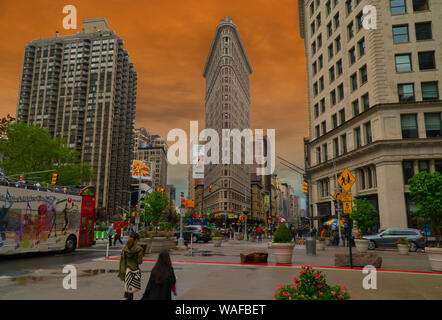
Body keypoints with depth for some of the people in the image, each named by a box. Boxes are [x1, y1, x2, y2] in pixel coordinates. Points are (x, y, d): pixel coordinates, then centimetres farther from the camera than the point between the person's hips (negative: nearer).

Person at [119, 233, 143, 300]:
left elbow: (122, 261, 2)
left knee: (129, 289, 18)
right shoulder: (139, 249, -12)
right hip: (134, 271, -5)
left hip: (126, 270, 5)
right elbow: (140, 261, -12)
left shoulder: (125, 248, 1)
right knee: (130, 290, 1)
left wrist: (122, 273, 7)